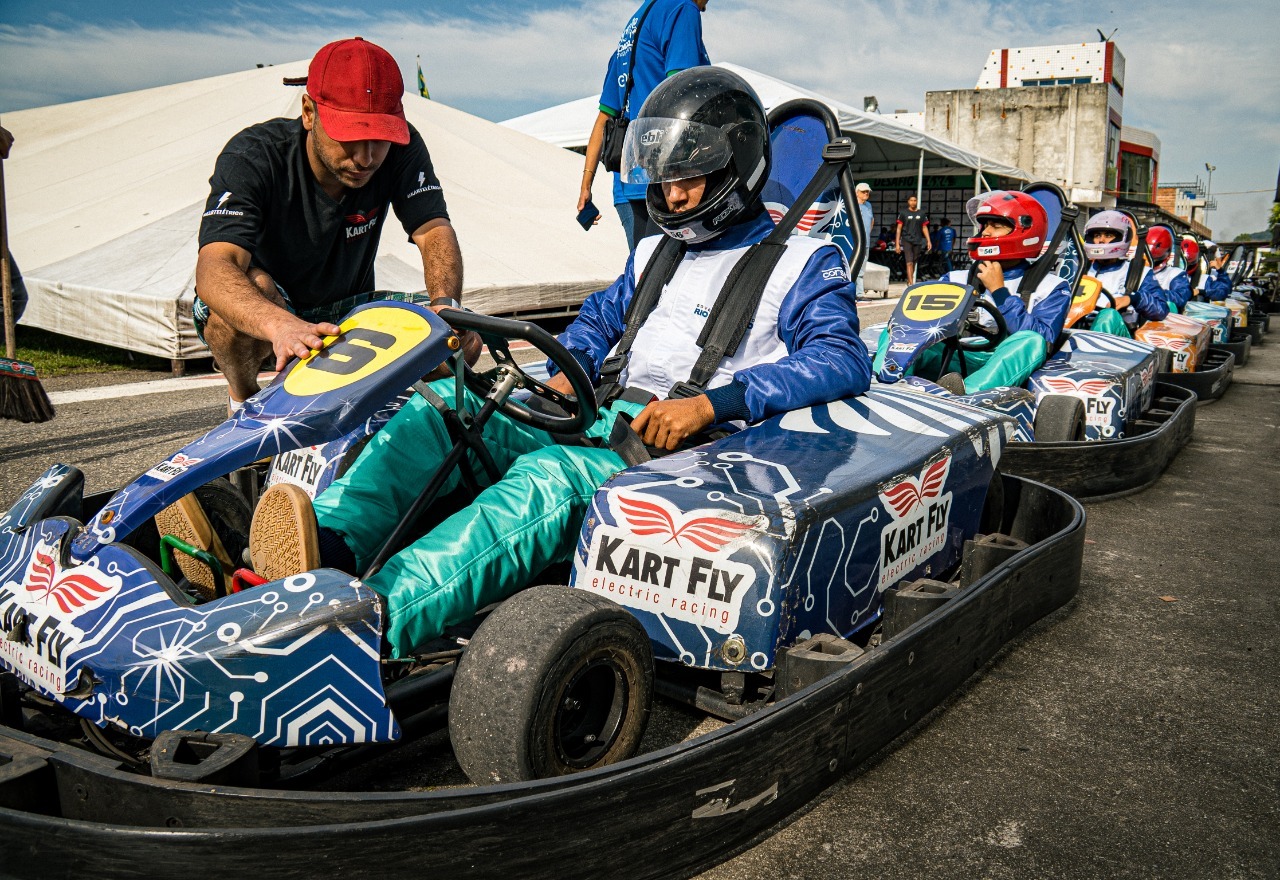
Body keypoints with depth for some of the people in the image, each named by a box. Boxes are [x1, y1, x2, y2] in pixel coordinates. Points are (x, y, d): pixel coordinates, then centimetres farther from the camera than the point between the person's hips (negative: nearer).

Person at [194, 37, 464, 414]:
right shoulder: (252, 156, -26)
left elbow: (434, 231, -23)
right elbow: (214, 269, -39)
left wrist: (446, 307, -46)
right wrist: (281, 325, -62)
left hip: (347, 311, 3)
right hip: (262, 312, -3)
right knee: (253, 285, -39)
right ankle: (244, 399, -7)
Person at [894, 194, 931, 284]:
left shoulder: (921, 214, 11)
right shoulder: (903, 213, 3)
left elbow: (924, 228, 14)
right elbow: (899, 229, 3)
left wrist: (928, 241, 4)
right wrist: (897, 244, -3)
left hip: (918, 241, 3)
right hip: (907, 241, -3)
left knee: (914, 263, 9)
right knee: (909, 263, -14)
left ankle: (909, 281, 24)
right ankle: (911, 283, -19)